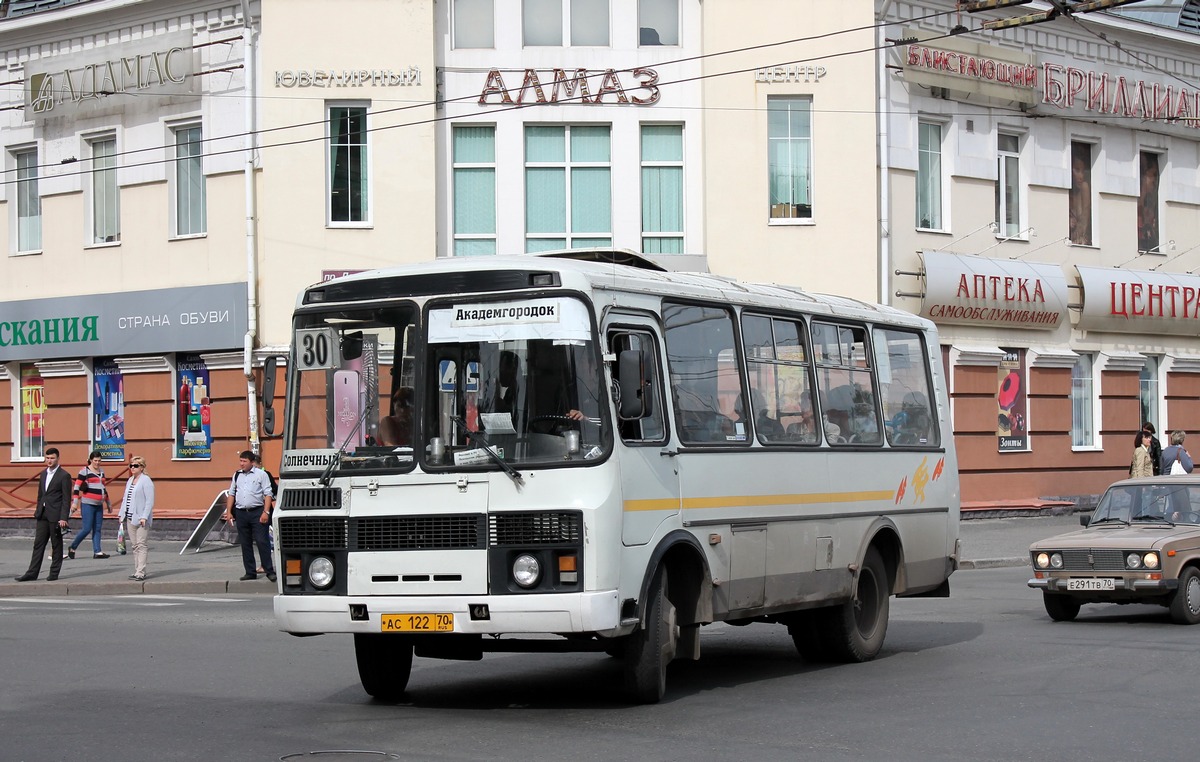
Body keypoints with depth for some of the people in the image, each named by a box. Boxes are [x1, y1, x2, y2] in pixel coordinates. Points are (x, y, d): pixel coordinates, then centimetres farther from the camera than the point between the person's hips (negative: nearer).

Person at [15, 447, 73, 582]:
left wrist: (63, 518, -16)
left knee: (56, 545, 3)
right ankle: (32, 573, 5)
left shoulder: (64, 476, -7)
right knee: (38, 544, 5)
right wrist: (37, 512, 15)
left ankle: (54, 573, 10)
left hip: (55, 515, -6)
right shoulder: (43, 474, 14)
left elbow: (66, 499, -10)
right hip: (42, 515, 6)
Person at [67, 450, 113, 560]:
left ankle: (97, 552, 1)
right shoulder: (85, 471, -5)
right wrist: (75, 502, -15)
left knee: (98, 529, 2)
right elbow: (77, 486, -7)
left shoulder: (101, 471, 16)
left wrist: (108, 503, 27)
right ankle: (72, 548, 6)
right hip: (87, 504, -7)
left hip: (99, 505, 7)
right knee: (87, 529, -9)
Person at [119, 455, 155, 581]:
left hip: (141, 519, -8)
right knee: (135, 545, 10)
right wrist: (122, 514, 14)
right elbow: (125, 498, 22)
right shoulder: (130, 480, 17)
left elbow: (150, 501, -13)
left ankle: (140, 572, -11)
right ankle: (137, 570, 14)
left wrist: (144, 517, -20)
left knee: (141, 545, -9)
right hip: (130, 518, 8)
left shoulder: (146, 481, -8)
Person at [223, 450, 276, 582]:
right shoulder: (237, 475, 13)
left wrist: (266, 512, -14)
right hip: (241, 513, 5)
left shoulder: (261, 474, -2)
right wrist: (228, 512, 9)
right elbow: (231, 494, 18)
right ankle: (250, 572, 13)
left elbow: (268, 494, -5)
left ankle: (269, 571, -6)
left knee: (262, 542, -9)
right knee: (245, 544, 7)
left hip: (257, 512, -5)